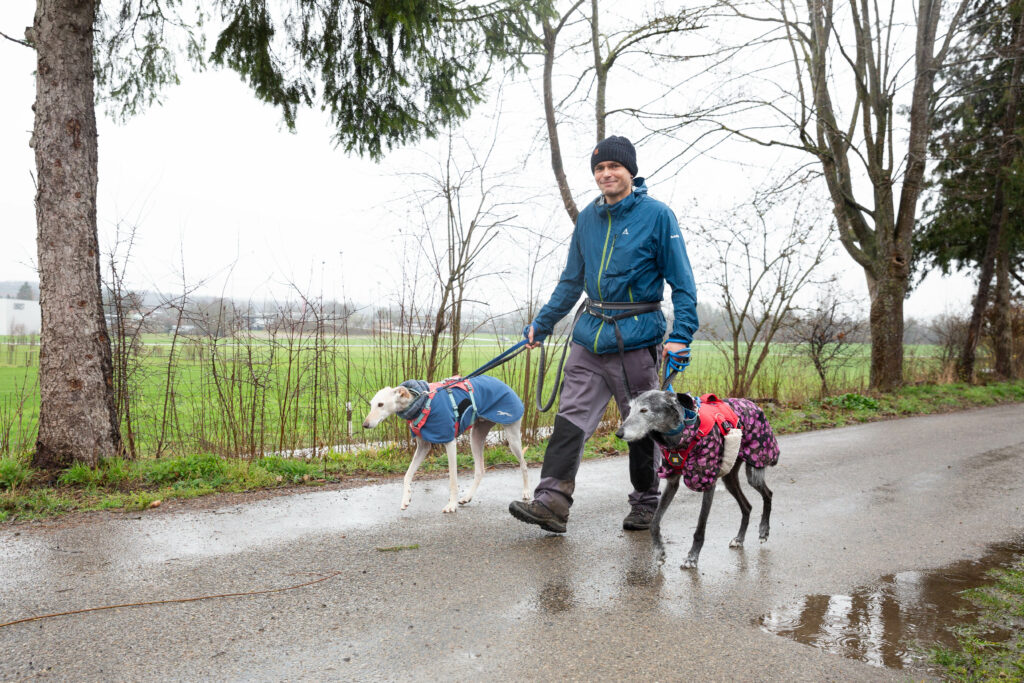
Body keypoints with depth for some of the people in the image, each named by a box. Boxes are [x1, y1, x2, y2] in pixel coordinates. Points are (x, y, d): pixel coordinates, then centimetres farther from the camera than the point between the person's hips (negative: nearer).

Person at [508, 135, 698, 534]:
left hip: (636, 339, -4)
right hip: (589, 336, 5)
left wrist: (681, 335, -14)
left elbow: (682, 281, -4)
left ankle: (645, 504, 23)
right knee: (571, 418, -3)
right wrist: (542, 323, 15)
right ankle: (552, 502, -3)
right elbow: (571, 280, 19)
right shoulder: (588, 218, 11)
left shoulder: (657, 215, -4)